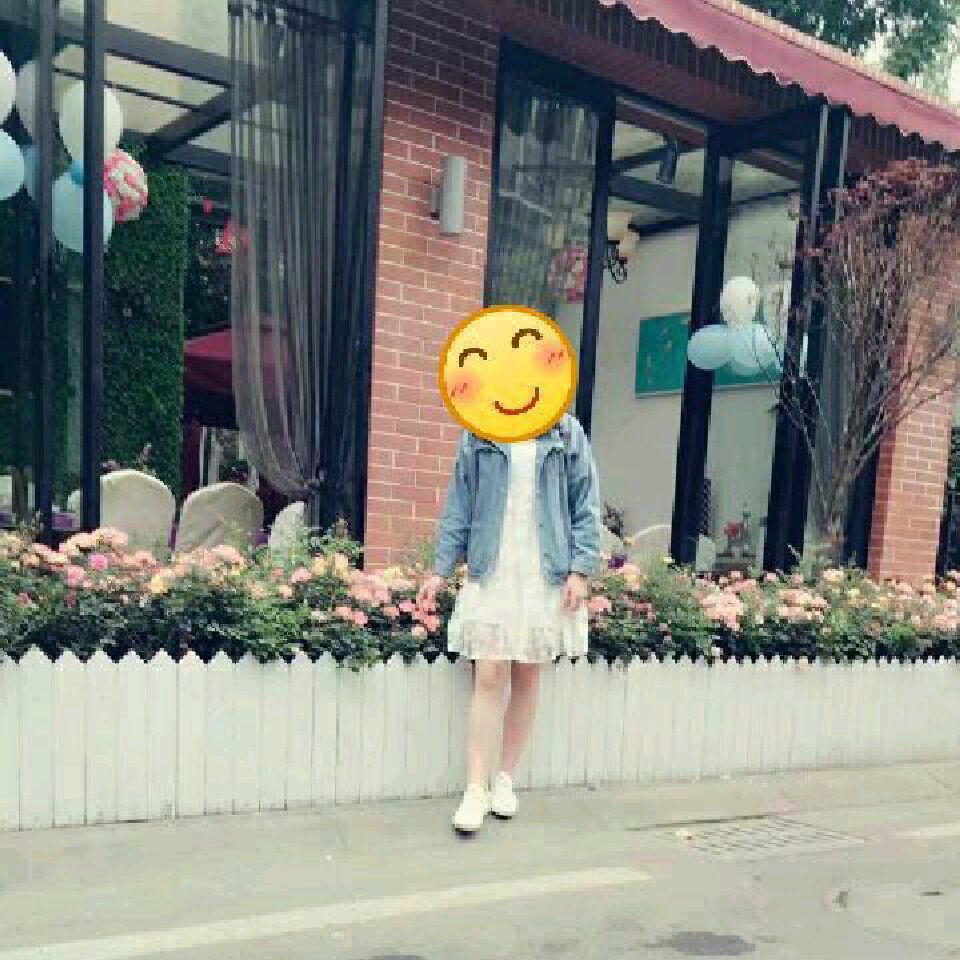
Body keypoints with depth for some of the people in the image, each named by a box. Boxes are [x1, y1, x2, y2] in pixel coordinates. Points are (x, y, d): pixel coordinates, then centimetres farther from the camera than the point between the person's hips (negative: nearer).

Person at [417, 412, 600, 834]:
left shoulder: (568, 435, 4)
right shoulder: (478, 435, 5)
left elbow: (586, 506, 3)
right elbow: (458, 505, 6)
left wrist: (580, 570, -6)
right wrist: (440, 569, 2)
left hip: (546, 577, 1)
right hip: (490, 575, -1)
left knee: (526, 680, 9)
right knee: (487, 679, -5)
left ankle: (505, 779, 22)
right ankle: (475, 791, 2)